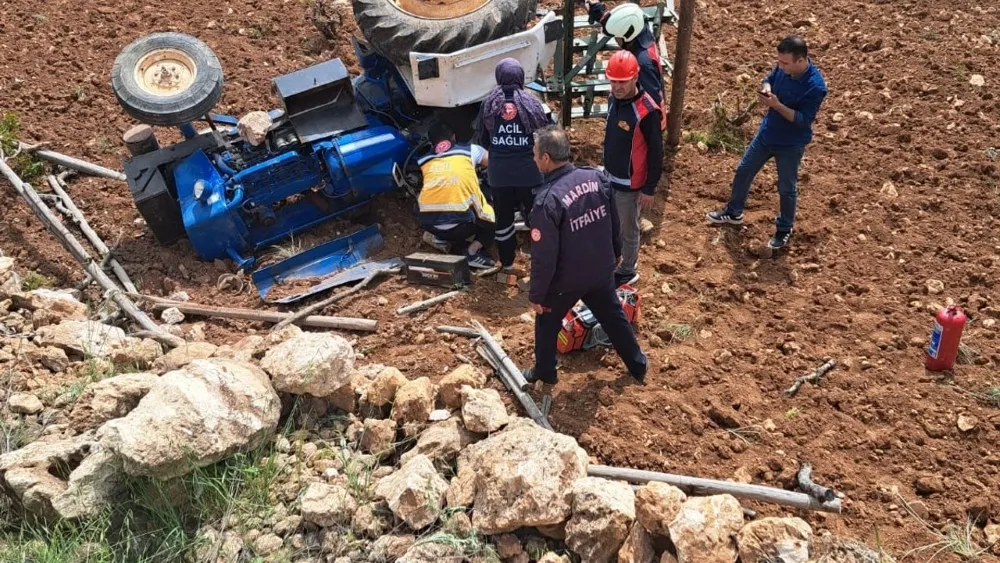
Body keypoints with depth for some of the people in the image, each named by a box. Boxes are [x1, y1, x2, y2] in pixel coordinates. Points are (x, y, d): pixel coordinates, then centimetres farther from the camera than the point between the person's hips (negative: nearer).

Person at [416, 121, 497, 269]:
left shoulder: (425, 160, 21)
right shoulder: (470, 151, 14)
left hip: (427, 222, 4)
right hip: (460, 222, -3)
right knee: (495, 216, 22)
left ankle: (438, 237, 14)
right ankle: (473, 252, 3)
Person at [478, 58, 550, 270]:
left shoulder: (488, 104, -1)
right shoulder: (531, 103, -8)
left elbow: (484, 140, 9)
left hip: (499, 173, 2)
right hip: (529, 171, -2)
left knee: (503, 218, 15)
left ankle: (507, 263, 27)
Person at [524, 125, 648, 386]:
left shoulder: (548, 200, -31)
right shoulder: (597, 177, -12)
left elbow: (544, 256, -24)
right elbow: (614, 221, 4)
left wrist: (536, 294, -10)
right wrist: (616, 252, 22)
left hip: (566, 280, -5)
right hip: (602, 270, 5)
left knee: (547, 324, 21)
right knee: (614, 317, 25)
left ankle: (545, 372, 40)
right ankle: (638, 366, 41)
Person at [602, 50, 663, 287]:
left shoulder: (647, 111, -27)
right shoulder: (614, 98, -3)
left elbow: (656, 153, -19)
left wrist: (650, 188, -14)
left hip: (629, 183, -7)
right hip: (609, 176, 7)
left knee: (628, 230, 12)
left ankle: (627, 271, 31)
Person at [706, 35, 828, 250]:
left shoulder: (815, 86, -30)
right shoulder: (784, 67, -12)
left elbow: (804, 120, -27)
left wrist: (777, 105, -34)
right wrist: (765, 89, -16)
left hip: (791, 144, -6)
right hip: (766, 133, 7)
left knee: (787, 188, 11)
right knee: (743, 171, 18)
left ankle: (784, 230, 34)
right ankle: (734, 212, 41)